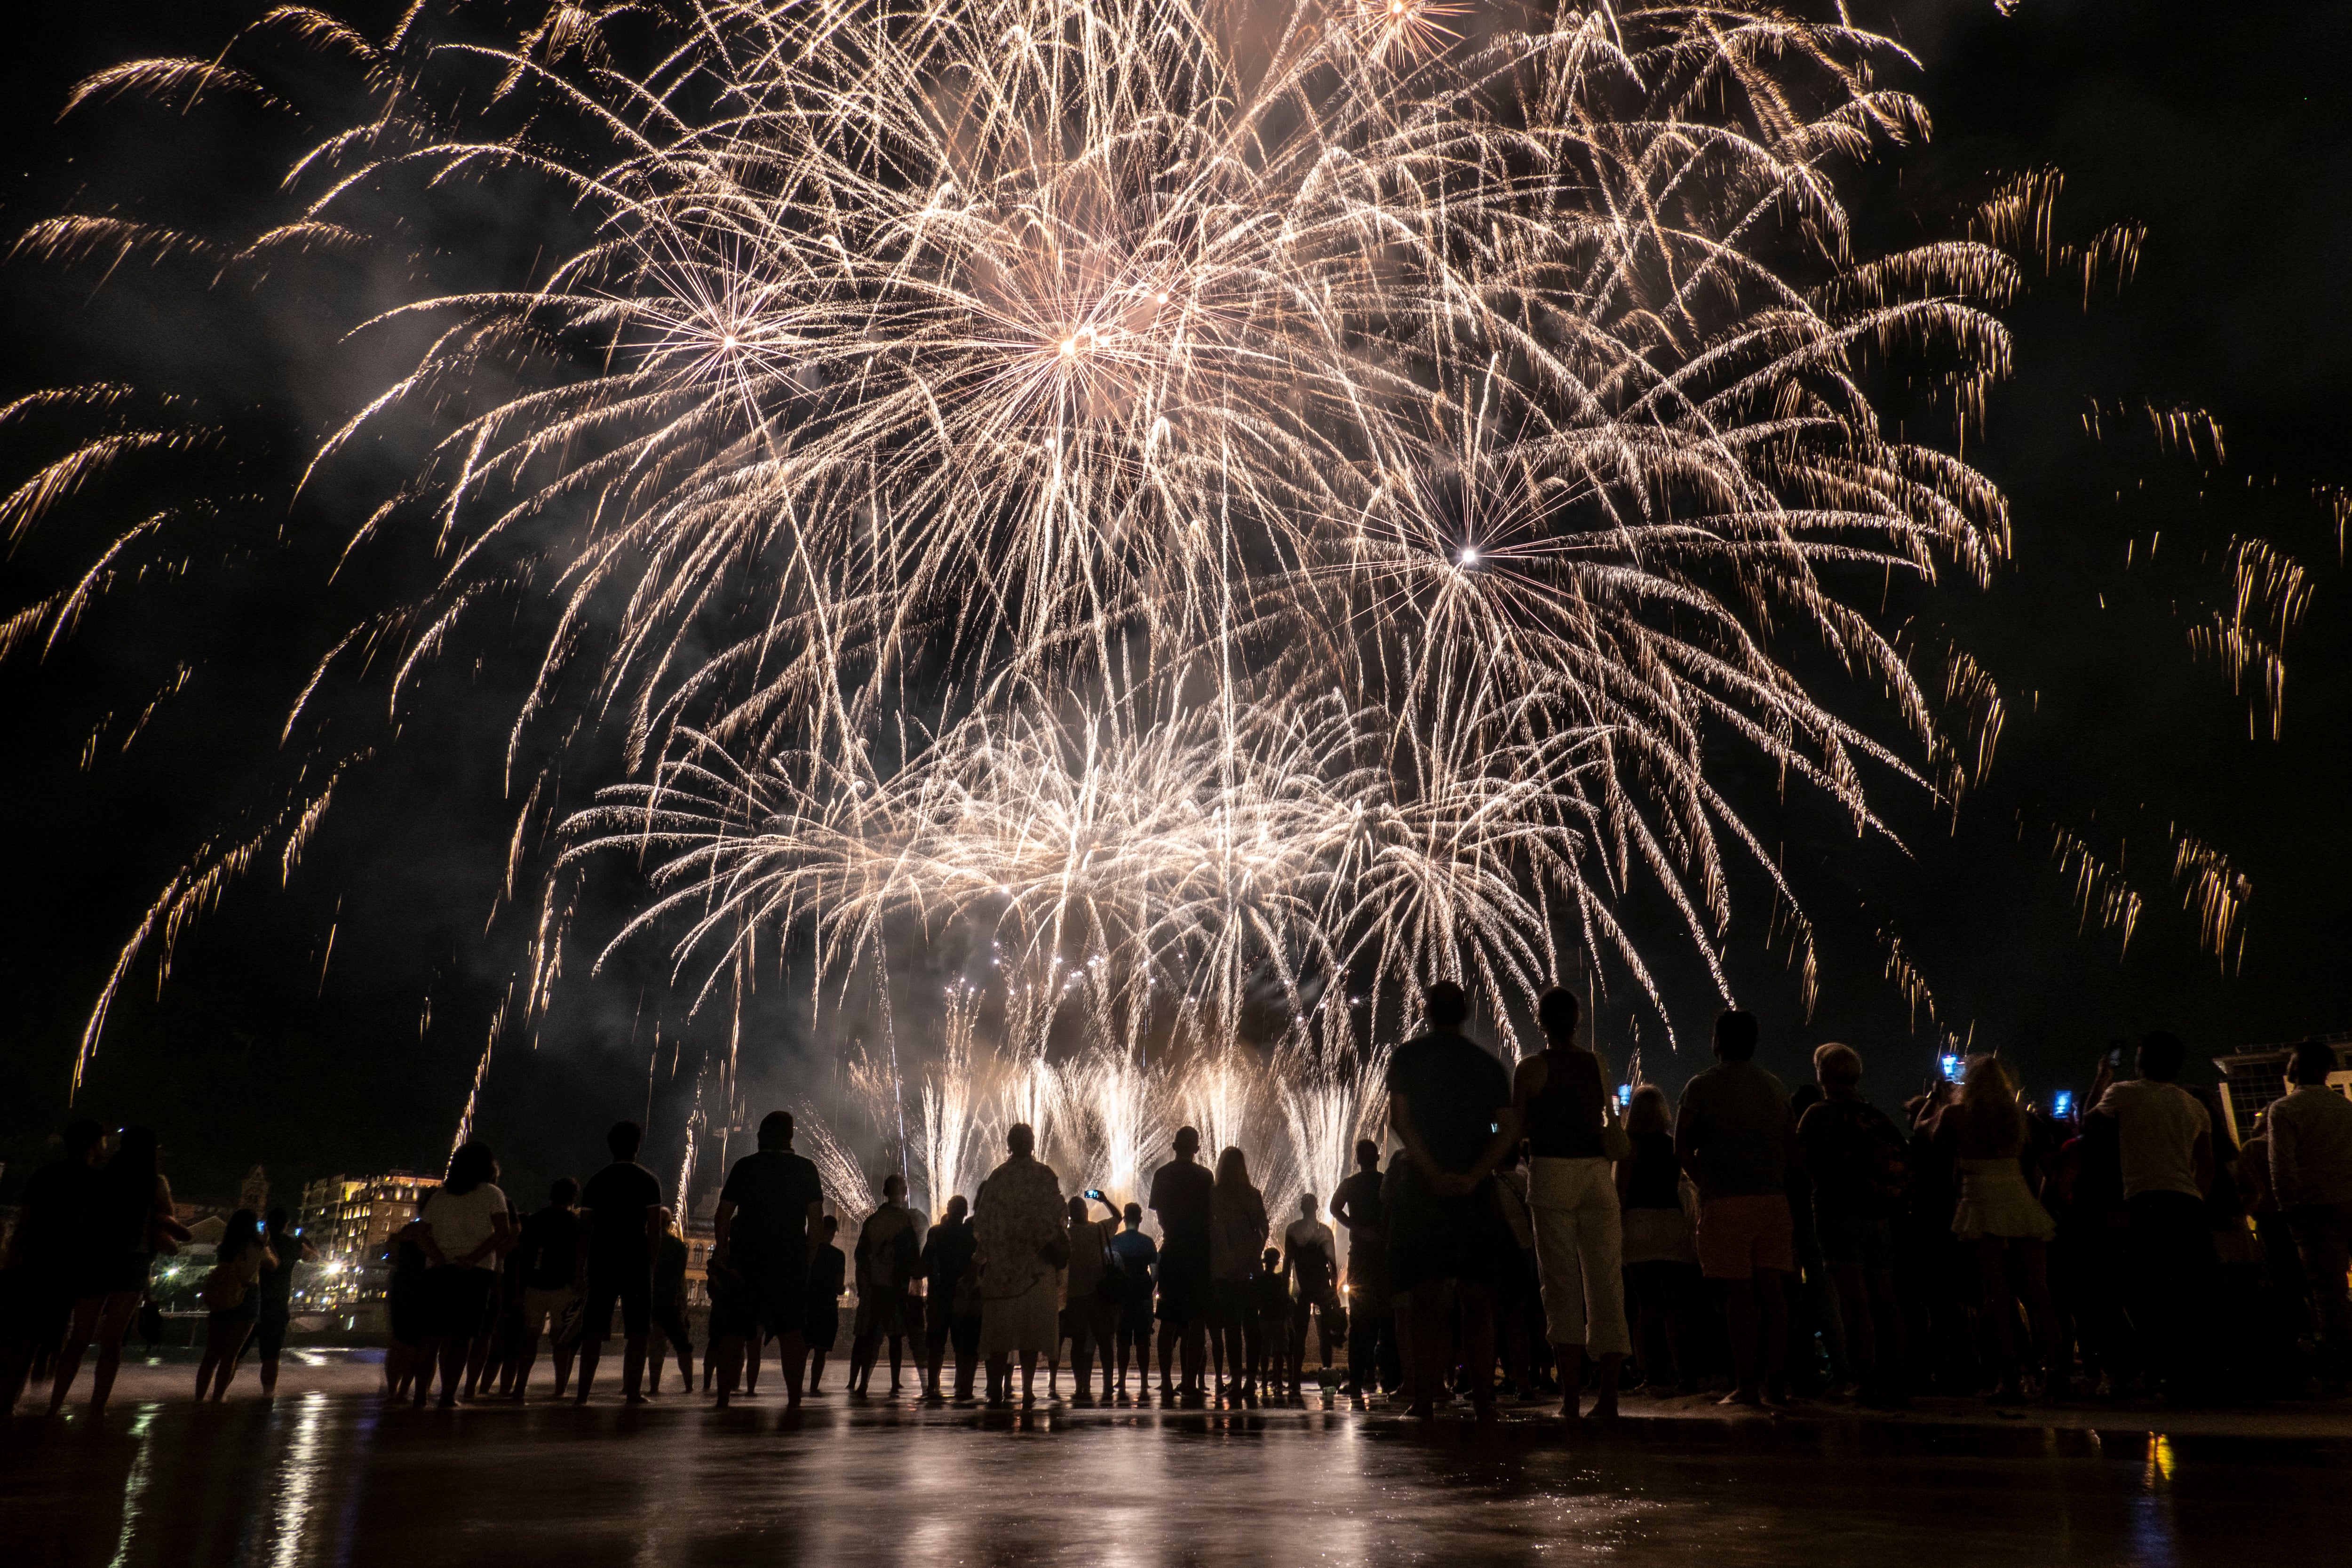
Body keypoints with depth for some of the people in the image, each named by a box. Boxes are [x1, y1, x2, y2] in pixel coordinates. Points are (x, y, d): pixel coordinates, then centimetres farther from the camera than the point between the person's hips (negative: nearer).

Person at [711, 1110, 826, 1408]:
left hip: (745, 1259, 0)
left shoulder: (744, 1166, 3)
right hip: (791, 1259, 0)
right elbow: (817, 1220, 0)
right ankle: (794, 1398, -1)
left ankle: (724, 1398, 7)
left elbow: (723, 1215, 1)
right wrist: (807, 1254, 8)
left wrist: (721, 1251, 10)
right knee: (790, 1329, 4)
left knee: (733, 1329, 8)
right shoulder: (805, 1169, 2)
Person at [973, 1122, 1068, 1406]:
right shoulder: (1045, 1175, -2)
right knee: (1031, 1327, 3)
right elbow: (1056, 1217, -4)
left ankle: (997, 1389, 5)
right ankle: (1027, 1390, 0)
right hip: (1036, 1265, -1)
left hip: (1000, 1264, 1)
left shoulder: (996, 1176, 2)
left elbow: (983, 1222, 2)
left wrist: (985, 1259, 9)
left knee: (999, 1329, 7)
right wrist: (1059, 1252, 8)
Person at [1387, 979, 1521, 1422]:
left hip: (1423, 1189, -2)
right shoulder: (1489, 1065, 10)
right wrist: (1474, 1176, -11)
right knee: (1478, 1305, 9)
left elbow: (1398, 1120, -10)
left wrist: (1434, 1173, -14)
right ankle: (1484, 1402, 8)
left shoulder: (1408, 1056, 3)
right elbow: (1509, 1128, -3)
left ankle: (1424, 1402, -2)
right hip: (1476, 1194, 2)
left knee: (1428, 1303, 0)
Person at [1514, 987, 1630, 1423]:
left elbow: (1516, 1129, -1)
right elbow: (1611, 1126, 11)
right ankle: (1608, 1395, 5)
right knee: (1605, 1284, 6)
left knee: (1561, 1283, 1)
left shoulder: (1531, 1068, -2)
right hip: (1597, 1173, 3)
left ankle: (1570, 1397, -1)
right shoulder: (1598, 1064, 8)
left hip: (1551, 1171, -3)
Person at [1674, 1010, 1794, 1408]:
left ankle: (1746, 1386, -2)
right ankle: (1773, 1383, 7)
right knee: (1769, 1290, 6)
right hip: (1773, 1197, 4)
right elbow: (1790, 1144, 16)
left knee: (1740, 1295, -3)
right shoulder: (1775, 1087, 14)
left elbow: (1682, 1146, -1)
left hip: (1726, 1200, -4)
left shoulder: (1702, 1086, -1)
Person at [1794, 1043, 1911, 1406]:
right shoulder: (1880, 1117, 11)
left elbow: (1802, 1159, -6)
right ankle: (1894, 1380, 11)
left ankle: (1867, 1380, -11)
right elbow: (1905, 1165, 12)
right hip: (1879, 1217, 5)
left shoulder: (1819, 1114, -4)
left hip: (1839, 1211, -5)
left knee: (1854, 1298, -6)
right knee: (1885, 1299, 10)